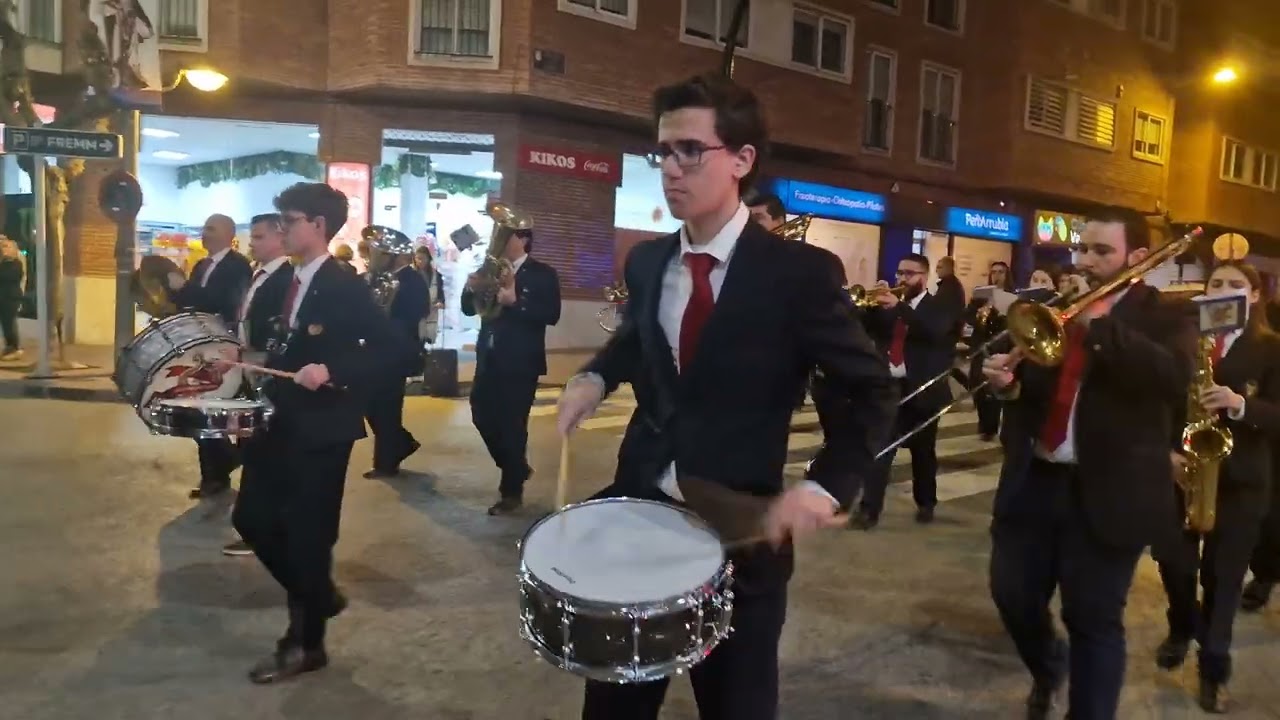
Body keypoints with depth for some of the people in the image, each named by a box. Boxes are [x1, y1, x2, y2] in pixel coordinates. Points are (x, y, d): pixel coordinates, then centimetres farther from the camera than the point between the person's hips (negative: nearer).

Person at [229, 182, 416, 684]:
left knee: (306, 534, 2)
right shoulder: (290, 282, 10)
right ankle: (317, 596, 33)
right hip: (282, 424, 8)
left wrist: (333, 372, -28)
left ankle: (305, 643, 20)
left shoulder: (345, 288, -15)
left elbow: (396, 351, -20)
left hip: (320, 430, -8)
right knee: (252, 518, 13)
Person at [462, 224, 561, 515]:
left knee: (512, 424, -1)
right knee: (482, 415, 8)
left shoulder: (543, 274, -5)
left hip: (520, 362, -6)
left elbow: (551, 315, -16)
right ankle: (516, 468, 30)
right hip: (489, 358, 6)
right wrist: (471, 289, -10)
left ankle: (512, 490, 13)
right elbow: (469, 309, 11)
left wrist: (515, 302, -26)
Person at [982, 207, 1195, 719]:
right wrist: (1010, 383, -9)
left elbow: (1176, 377, -21)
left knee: (1094, 621, 5)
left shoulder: (1165, 317, -1)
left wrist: (1099, 326, -24)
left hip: (1107, 493, -4)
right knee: (1013, 595, 12)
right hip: (1034, 480, 5)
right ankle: (1047, 667, 42)